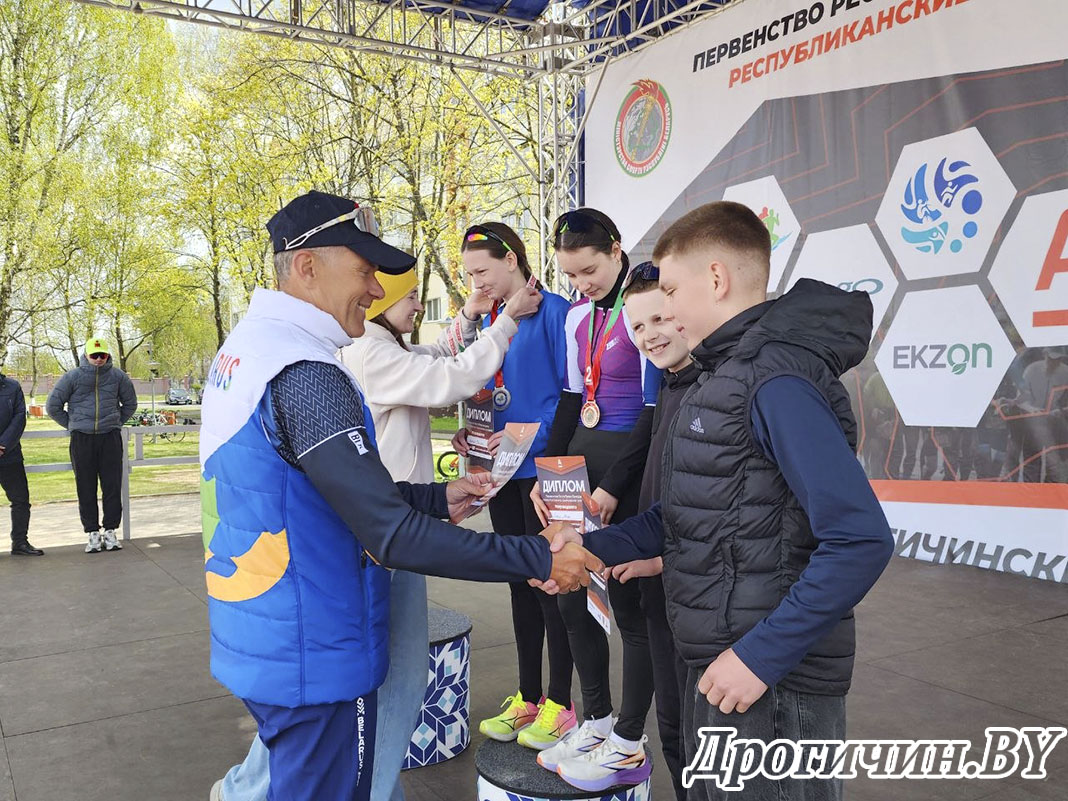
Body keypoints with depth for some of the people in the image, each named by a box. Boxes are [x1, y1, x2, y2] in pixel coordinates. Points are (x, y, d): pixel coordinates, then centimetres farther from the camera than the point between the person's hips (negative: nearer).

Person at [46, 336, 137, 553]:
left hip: (110, 438, 1)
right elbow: (53, 406, 8)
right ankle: (92, 533, 10)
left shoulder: (118, 376, 5)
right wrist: (72, 425, 7)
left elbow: (130, 404, 20)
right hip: (82, 439, -1)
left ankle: (110, 531, 10)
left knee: (113, 487, 1)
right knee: (86, 489, 2)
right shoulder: (72, 377, 2)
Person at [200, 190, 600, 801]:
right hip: (312, 660, -9)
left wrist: (437, 500, 7)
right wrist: (539, 560, -22)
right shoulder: (305, 374, -25)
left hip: (258, 645, 9)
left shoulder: (245, 348, 7)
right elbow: (393, 538, -28)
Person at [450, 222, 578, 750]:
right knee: (519, 582, 14)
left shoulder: (552, 312, -11)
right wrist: (471, 431, 2)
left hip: (544, 466, -8)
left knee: (549, 581, 1)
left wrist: (534, 433, -24)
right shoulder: (488, 321, 13)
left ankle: (560, 704, 16)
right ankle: (528, 696, 27)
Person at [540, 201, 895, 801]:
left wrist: (761, 656, -24)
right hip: (716, 665, 9)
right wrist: (593, 547, 7)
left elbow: (861, 540, -27)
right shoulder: (726, 374, 11)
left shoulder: (777, 382, -21)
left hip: (774, 685, -9)